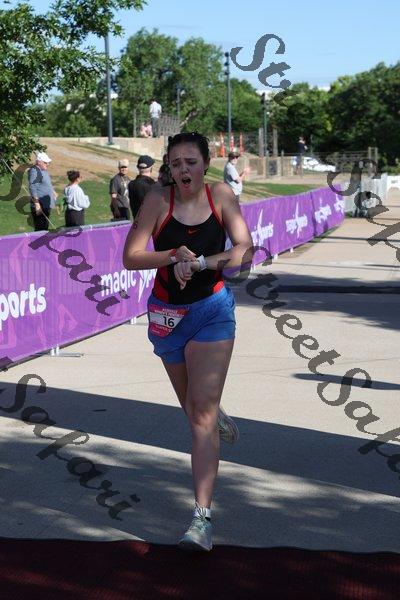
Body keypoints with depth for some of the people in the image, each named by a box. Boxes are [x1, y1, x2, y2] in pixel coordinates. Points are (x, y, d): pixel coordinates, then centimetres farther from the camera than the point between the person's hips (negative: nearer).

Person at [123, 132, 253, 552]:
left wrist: (199, 262, -25)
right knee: (191, 406, 18)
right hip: (167, 313, 2)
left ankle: (202, 516, -17)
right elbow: (131, 258, -13)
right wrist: (174, 256, -28)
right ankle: (218, 418, 58)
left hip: (213, 309, -2)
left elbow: (244, 249, -13)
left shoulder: (220, 195, -6)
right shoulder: (159, 199, -9)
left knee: (202, 408, -13)